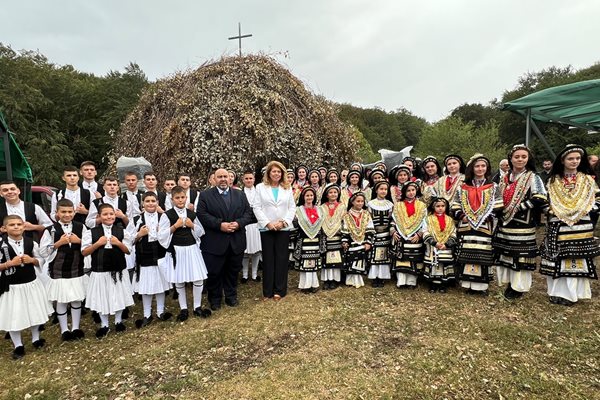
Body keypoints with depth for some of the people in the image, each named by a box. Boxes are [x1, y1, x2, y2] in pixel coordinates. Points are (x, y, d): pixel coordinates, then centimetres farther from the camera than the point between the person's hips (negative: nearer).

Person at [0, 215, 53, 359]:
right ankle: (18, 346, 24)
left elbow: (40, 260, 7)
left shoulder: (31, 242, -4)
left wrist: (31, 260, -12)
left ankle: (36, 338, 37)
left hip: (31, 283, 3)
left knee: (35, 312, 16)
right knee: (13, 316, 6)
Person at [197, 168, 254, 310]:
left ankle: (231, 296, 32)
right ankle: (215, 299, 26)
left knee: (233, 271, 14)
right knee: (214, 272, 7)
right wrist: (220, 224, -19)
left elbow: (248, 213, 5)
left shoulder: (240, 194, 11)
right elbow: (202, 215, -9)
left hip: (236, 242, 3)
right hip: (214, 243, -3)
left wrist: (238, 223, -13)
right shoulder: (205, 195, 1)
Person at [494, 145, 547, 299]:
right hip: (505, 223, 5)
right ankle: (509, 283, 22)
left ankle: (519, 287, 10)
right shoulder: (505, 178, 12)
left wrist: (518, 207, -14)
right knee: (506, 253, 9)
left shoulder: (533, 178, -3)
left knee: (521, 254, -1)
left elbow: (540, 199, -15)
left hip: (523, 224, -5)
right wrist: (502, 212, 3)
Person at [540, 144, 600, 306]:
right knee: (557, 259, 2)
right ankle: (557, 292, 13)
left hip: (581, 227, 0)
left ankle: (571, 293, 11)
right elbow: (547, 202, 9)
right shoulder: (553, 181, 7)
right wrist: (550, 210, -7)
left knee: (577, 259, 1)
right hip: (558, 227, 0)